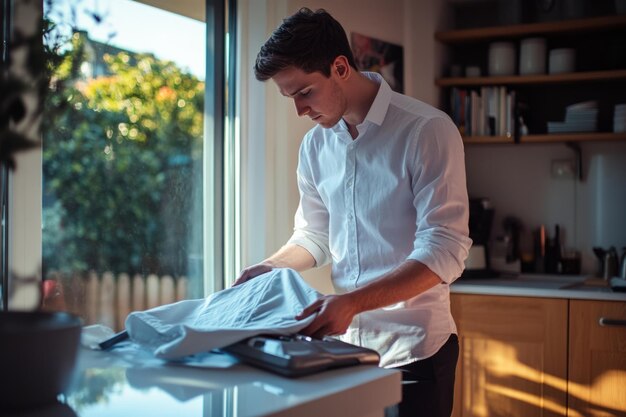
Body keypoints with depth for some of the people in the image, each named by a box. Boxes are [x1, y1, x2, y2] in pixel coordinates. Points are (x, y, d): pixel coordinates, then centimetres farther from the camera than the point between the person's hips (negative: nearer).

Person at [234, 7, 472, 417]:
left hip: (413, 347, -5)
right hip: (345, 341, 6)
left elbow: (444, 252, -20)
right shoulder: (315, 145, 5)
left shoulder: (427, 131, -15)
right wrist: (270, 268, -2)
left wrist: (353, 302, -30)